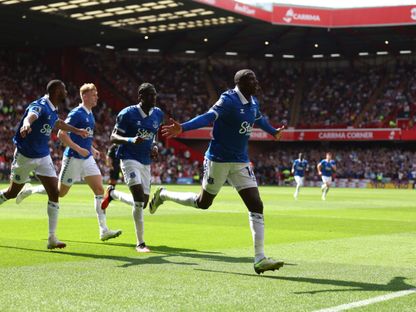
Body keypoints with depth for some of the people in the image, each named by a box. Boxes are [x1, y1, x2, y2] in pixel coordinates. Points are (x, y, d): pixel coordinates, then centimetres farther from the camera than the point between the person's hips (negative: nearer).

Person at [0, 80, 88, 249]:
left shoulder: (53, 110, 7)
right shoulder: (39, 106, -19)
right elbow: (30, 116, -44)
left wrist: (76, 130, 45)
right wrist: (26, 124, -67)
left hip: (43, 157, 7)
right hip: (25, 156, -7)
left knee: (54, 193, -6)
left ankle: (52, 238, -4)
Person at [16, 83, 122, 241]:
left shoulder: (90, 114, 12)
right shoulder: (77, 113, -14)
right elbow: (61, 134, -19)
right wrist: (79, 149, -23)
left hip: (87, 158, 8)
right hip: (73, 158, -8)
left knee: (99, 190, -4)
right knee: (60, 192, 5)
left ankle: (104, 230, -6)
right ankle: (29, 190, 28)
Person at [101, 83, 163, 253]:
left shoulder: (158, 114, 6)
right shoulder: (128, 114, -11)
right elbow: (113, 138, -9)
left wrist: (154, 146, 3)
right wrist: (131, 140, -28)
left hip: (146, 162, 7)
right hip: (129, 159, -6)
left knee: (142, 203, 9)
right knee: (139, 198, -21)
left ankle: (112, 193, 37)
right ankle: (140, 243, -11)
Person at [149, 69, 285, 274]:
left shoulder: (253, 102, 7)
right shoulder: (229, 100, -19)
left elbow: (259, 119, 30)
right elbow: (209, 117, -34)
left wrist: (273, 131, 48)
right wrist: (183, 128, -50)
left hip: (241, 162, 7)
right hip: (218, 159, -7)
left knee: (256, 206, -6)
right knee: (203, 202, 11)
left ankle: (259, 259, -4)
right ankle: (164, 195, 38)